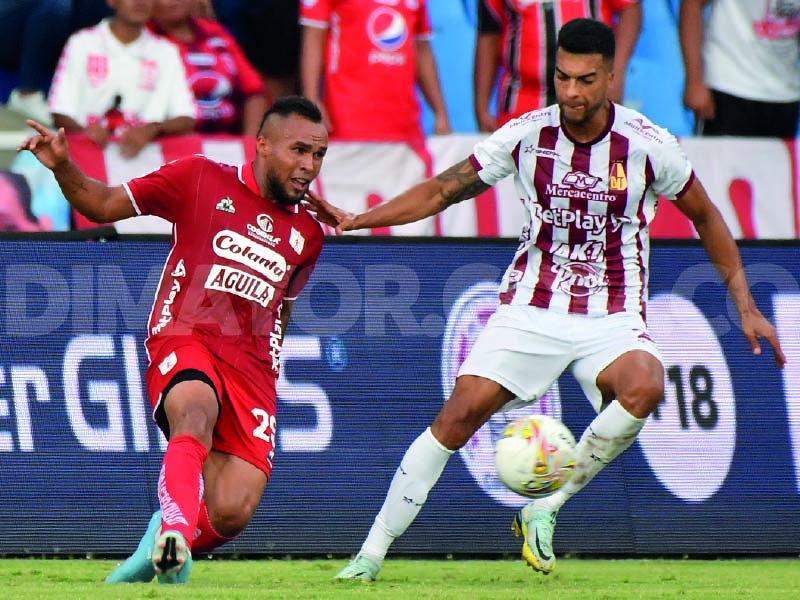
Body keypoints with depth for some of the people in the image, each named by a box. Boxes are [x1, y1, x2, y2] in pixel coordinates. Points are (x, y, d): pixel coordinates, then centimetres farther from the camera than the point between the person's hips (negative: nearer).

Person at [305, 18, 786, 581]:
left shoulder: (649, 146, -8)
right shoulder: (526, 135, -5)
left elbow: (706, 217, 8)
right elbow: (442, 190, 4)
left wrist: (746, 306, 7)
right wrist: (356, 219, -7)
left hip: (612, 318, -1)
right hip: (530, 309, 1)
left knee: (643, 387, -32)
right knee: (459, 413, -13)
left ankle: (546, 508, -16)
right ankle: (373, 552, -3)